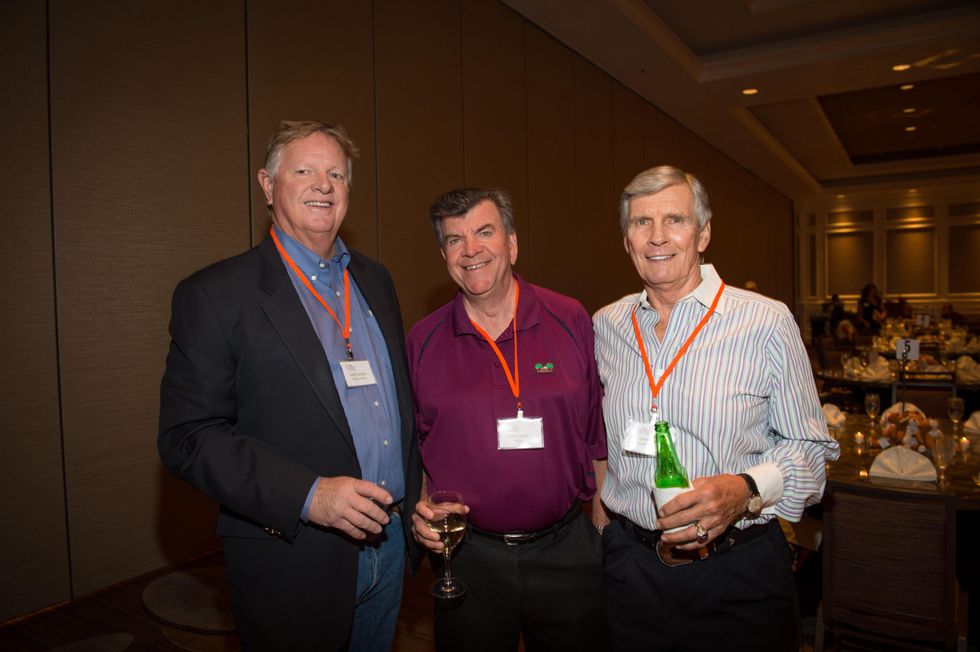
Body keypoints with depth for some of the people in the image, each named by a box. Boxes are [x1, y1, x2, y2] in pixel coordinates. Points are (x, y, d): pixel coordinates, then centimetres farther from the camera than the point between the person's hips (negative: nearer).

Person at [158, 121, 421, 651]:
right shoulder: (214, 294, -11)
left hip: (391, 542, 6)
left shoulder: (375, 280, 7)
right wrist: (308, 495, -24)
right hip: (294, 560, -5)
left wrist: (416, 497, 8)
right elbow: (188, 437, -15)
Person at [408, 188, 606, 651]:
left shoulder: (570, 321, -4)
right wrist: (420, 510, -8)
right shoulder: (422, 342, -3)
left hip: (567, 549, 0)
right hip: (467, 555, 0)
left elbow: (599, 436, -1)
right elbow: (413, 447, 8)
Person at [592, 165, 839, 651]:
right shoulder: (605, 326, 2)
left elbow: (808, 447, -5)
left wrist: (746, 490, -22)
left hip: (738, 574, -2)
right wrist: (606, 518, 11)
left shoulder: (766, 323, -9)